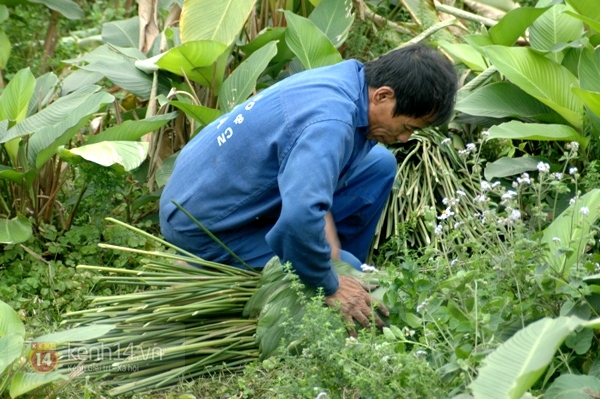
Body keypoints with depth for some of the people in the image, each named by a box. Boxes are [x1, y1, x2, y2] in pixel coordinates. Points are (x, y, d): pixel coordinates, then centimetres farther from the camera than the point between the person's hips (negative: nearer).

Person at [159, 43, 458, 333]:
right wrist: (330, 287, -28)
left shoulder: (347, 78, -4)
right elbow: (300, 219, -44)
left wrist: (332, 246, -4)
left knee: (378, 163, 6)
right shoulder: (330, 122, -34)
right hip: (208, 229, -9)